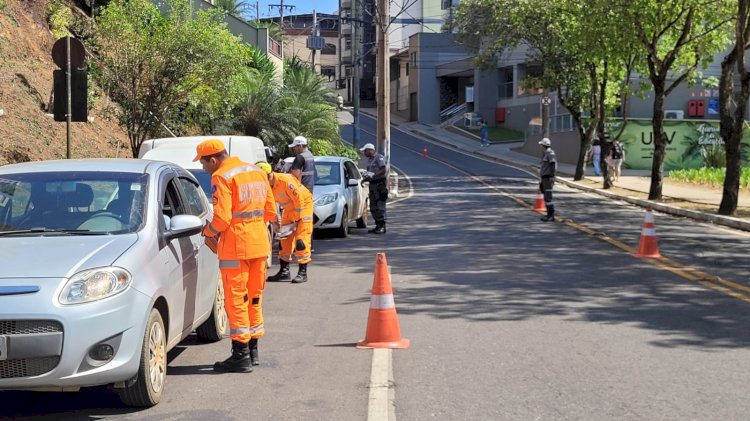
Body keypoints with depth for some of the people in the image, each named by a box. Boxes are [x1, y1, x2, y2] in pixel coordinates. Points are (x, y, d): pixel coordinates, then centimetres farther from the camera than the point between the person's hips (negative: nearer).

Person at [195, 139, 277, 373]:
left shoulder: (222, 177, -11)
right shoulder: (258, 172, 14)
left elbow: (222, 217, -18)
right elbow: (271, 212, 15)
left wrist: (208, 232, 0)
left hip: (235, 245, -8)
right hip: (260, 243, 8)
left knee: (236, 299, -2)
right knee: (254, 297, 15)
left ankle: (241, 355, -1)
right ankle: (252, 351, 22)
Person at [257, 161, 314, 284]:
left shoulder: (285, 181, -32)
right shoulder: (267, 187, -8)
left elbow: (299, 200, -26)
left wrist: (297, 220, -19)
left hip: (303, 206, -8)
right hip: (289, 209, 8)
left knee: (301, 240, -12)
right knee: (284, 239, 7)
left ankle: (303, 273, -7)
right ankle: (284, 271, 15)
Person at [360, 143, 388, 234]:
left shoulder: (379, 158, -9)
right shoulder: (369, 160, 18)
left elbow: (383, 170, -17)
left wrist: (373, 175, -26)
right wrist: (365, 178, 8)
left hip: (380, 183, -9)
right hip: (372, 184, 9)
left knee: (380, 206, -11)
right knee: (373, 207, 9)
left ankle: (382, 227, -9)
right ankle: (378, 225, 16)